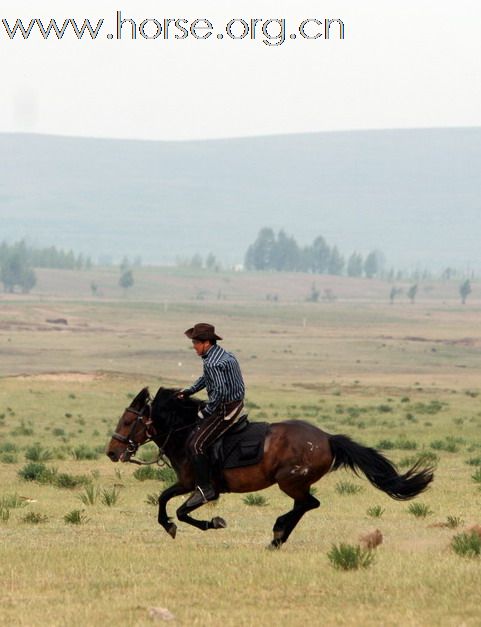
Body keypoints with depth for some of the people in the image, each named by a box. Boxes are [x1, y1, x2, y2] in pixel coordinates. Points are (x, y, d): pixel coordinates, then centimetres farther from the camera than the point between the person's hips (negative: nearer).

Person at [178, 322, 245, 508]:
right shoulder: (225, 355, 11)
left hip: (225, 410, -11)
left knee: (196, 445, -13)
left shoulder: (212, 364, -23)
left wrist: (206, 411, -16)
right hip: (236, 405, 11)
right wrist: (189, 391, 21)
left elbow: (220, 391, -28)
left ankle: (204, 488, -11)